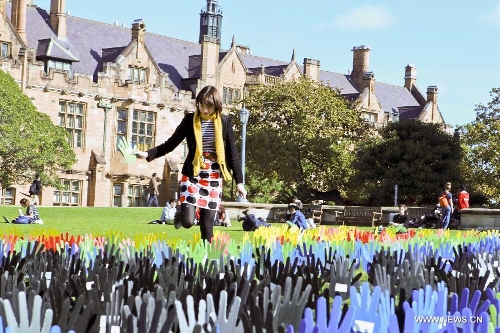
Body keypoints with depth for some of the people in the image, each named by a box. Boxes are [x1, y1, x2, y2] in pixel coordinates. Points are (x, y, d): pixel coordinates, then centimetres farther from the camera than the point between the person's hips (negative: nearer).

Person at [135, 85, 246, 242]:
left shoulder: (224, 122, 1)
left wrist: (239, 181, 0)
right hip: (192, 175, -1)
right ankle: (182, 214, 25)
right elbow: (170, 144, 5)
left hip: (214, 177, 1)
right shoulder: (190, 120, -1)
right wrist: (148, 154, -7)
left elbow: (232, 153, 3)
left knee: (207, 224, -1)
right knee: (187, 221, -11)